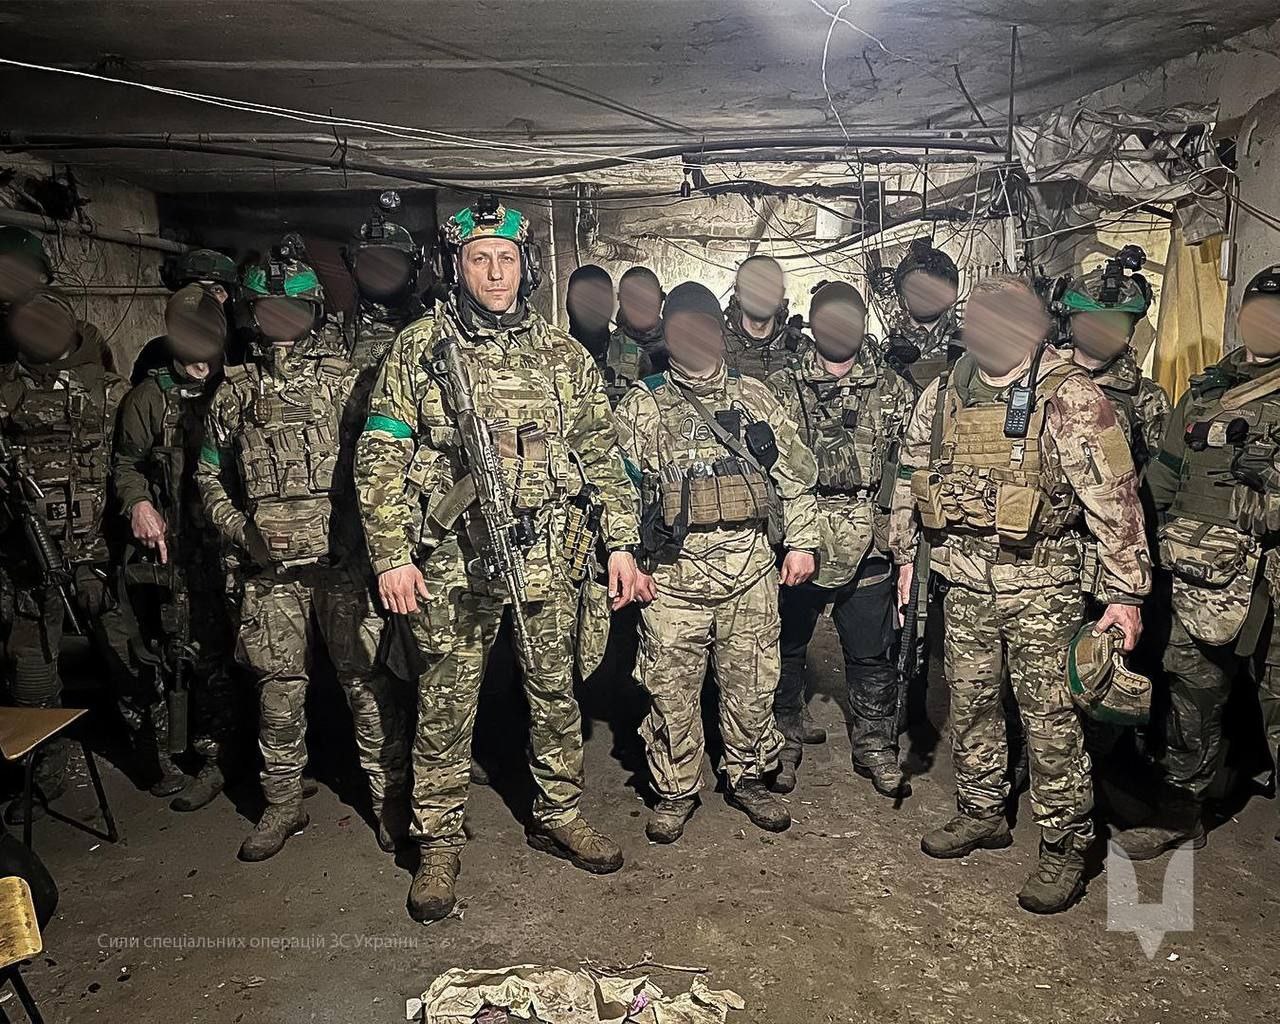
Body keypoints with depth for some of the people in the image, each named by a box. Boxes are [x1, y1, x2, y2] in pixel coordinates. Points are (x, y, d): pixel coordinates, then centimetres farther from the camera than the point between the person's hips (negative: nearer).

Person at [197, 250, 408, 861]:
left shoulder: (346, 380, 4)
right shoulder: (235, 390, 12)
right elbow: (209, 476, 18)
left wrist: (369, 535, -10)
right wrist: (240, 531, 2)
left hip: (344, 563, -2)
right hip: (269, 570, 3)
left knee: (366, 681, 1)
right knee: (278, 690, 11)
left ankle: (390, 795, 16)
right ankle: (283, 803, 28)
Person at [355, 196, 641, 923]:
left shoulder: (563, 354, 7)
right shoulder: (419, 349, 1)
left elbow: (602, 455, 9)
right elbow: (380, 459, -1)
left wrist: (622, 544, 3)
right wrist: (392, 556, -9)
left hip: (546, 561, 3)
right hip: (452, 563, -2)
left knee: (556, 692, 14)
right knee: (446, 706, 6)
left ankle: (559, 816, 34)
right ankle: (440, 844, 24)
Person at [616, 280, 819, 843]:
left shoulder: (755, 397, 11)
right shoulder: (641, 406, 4)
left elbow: (794, 473, 13)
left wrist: (801, 541, 8)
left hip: (749, 564, 2)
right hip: (672, 570, -1)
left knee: (752, 681, 10)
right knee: (671, 686, 5)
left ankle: (749, 778, 30)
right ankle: (675, 790, 23)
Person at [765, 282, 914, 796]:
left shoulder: (893, 391, 7)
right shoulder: (781, 387, 2)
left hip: (868, 548, 1)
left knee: (872, 656, 11)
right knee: (786, 650, 12)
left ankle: (876, 748, 29)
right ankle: (784, 743, 30)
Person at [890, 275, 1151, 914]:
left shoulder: (1067, 397, -10)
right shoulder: (942, 396, 4)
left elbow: (1114, 496, -12)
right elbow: (909, 478, 15)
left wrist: (1126, 593, -13)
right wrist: (904, 556, 17)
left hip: (1041, 583, -5)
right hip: (964, 579, 5)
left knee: (1051, 718, 1)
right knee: (970, 703, 15)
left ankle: (1066, 846, 19)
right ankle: (982, 814, 34)